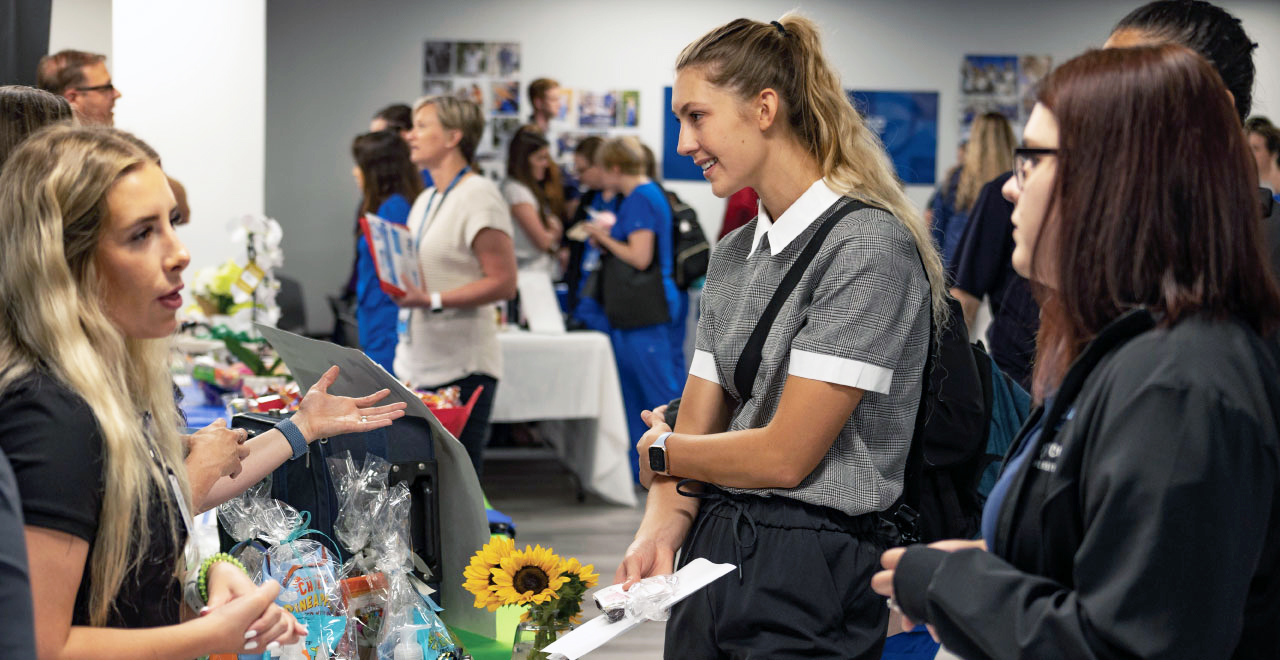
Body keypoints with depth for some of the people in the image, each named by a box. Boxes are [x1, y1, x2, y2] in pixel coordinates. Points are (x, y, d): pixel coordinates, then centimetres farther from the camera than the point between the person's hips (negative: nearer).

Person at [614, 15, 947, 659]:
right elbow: (696, 421, 8)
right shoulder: (733, 255, 11)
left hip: (810, 574, -7)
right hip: (711, 552, 7)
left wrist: (660, 450, 0)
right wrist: (661, 528, -12)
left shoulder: (869, 247, -15)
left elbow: (786, 455, -17)